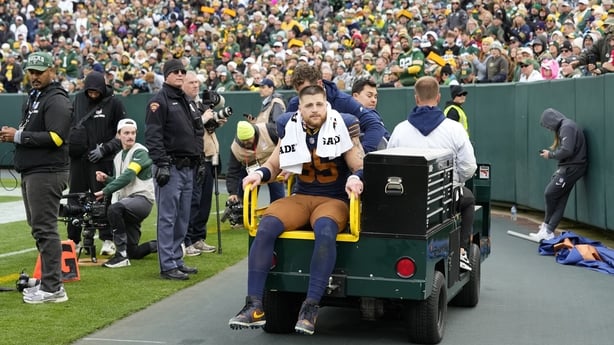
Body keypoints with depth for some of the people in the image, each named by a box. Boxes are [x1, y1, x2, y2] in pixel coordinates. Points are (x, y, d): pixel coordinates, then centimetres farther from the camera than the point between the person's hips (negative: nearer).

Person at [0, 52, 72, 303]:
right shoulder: (33, 98, 20)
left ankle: (52, 289, -7)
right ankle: (49, 281, 22)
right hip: (31, 172, 10)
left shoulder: (56, 101, -11)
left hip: (47, 173, -10)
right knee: (39, 228, 14)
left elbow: (55, 137, -22)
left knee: (45, 229, -10)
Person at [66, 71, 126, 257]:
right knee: (74, 199, 9)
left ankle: (107, 240, 3)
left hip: (101, 160, -5)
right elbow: (69, 123, 20)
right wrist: (69, 142, 6)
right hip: (78, 158, 5)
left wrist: (104, 149, -13)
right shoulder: (79, 99, 8)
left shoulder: (114, 103, -4)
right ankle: (73, 239, 17)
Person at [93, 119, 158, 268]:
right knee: (133, 252, 7)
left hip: (142, 198, -8)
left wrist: (105, 191, -25)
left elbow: (128, 177, -21)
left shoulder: (140, 152, -8)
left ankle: (121, 255, -29)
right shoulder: (118, 157, 16)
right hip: (127, 201, 8)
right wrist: (106, 179, 2)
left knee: (114, 209, -37)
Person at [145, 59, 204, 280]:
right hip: (170, 168, -8)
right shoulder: (159, 101, -6)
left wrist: (198, 161, 18)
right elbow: (153, 136, -14)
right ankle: (167, 266, -5)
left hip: (187, 168, 8)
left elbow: (198, 133, 24)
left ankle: (177, 260, 19)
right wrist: (161, 163, -21)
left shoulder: (186, 102, 20)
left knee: (182, 218, 11)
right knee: (167, 218, -7)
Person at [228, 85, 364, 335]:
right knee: (266, 227, -25)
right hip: (300, 197, 3)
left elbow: (359, 166, -4)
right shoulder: (290, 127, 5)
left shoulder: (342, 126, -4)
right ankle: (255, 306, -26)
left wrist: (355, 178, -27)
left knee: (325, 231, -38)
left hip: (334, 200, -3)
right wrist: (260, 174, -9)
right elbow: (274, 165, 13)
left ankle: (310, 307, -35)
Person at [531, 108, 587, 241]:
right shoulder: (563, 127, 17)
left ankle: (547, 229, 10)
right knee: (559, 200, 5)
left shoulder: (567, 127, -14)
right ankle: (548, 231, 4)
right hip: (567, 167, 10)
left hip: (571, 168, -10)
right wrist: (550, 151, 6)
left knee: (550, 193, -6)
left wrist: (551, 154, -10)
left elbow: (567, 151, -23)